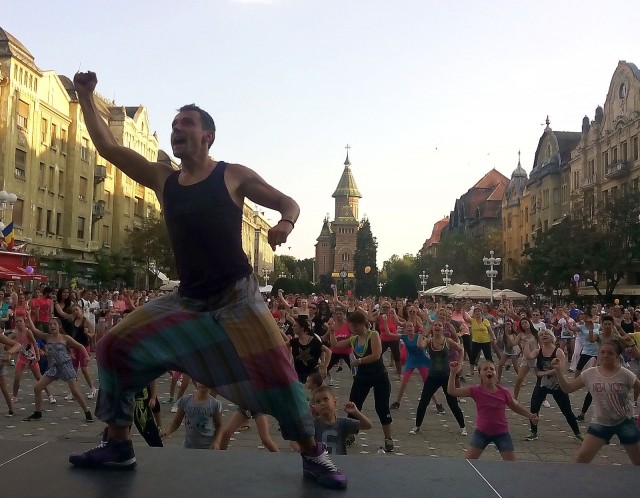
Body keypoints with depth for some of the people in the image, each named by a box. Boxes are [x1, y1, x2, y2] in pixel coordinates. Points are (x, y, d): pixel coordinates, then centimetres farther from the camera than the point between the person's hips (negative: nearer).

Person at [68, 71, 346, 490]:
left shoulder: (233, 176, -3)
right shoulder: (163, 179, 8)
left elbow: (288, 202, 1)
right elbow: (108, 147, 9)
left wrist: (285, 224, -21)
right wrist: (86, 96, 8)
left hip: (237, 297, -4)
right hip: (186, 301, 5)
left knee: (275, 370, -15)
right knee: (115, 347, 0)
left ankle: (313, 454, 4)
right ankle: (119, 446, 13)